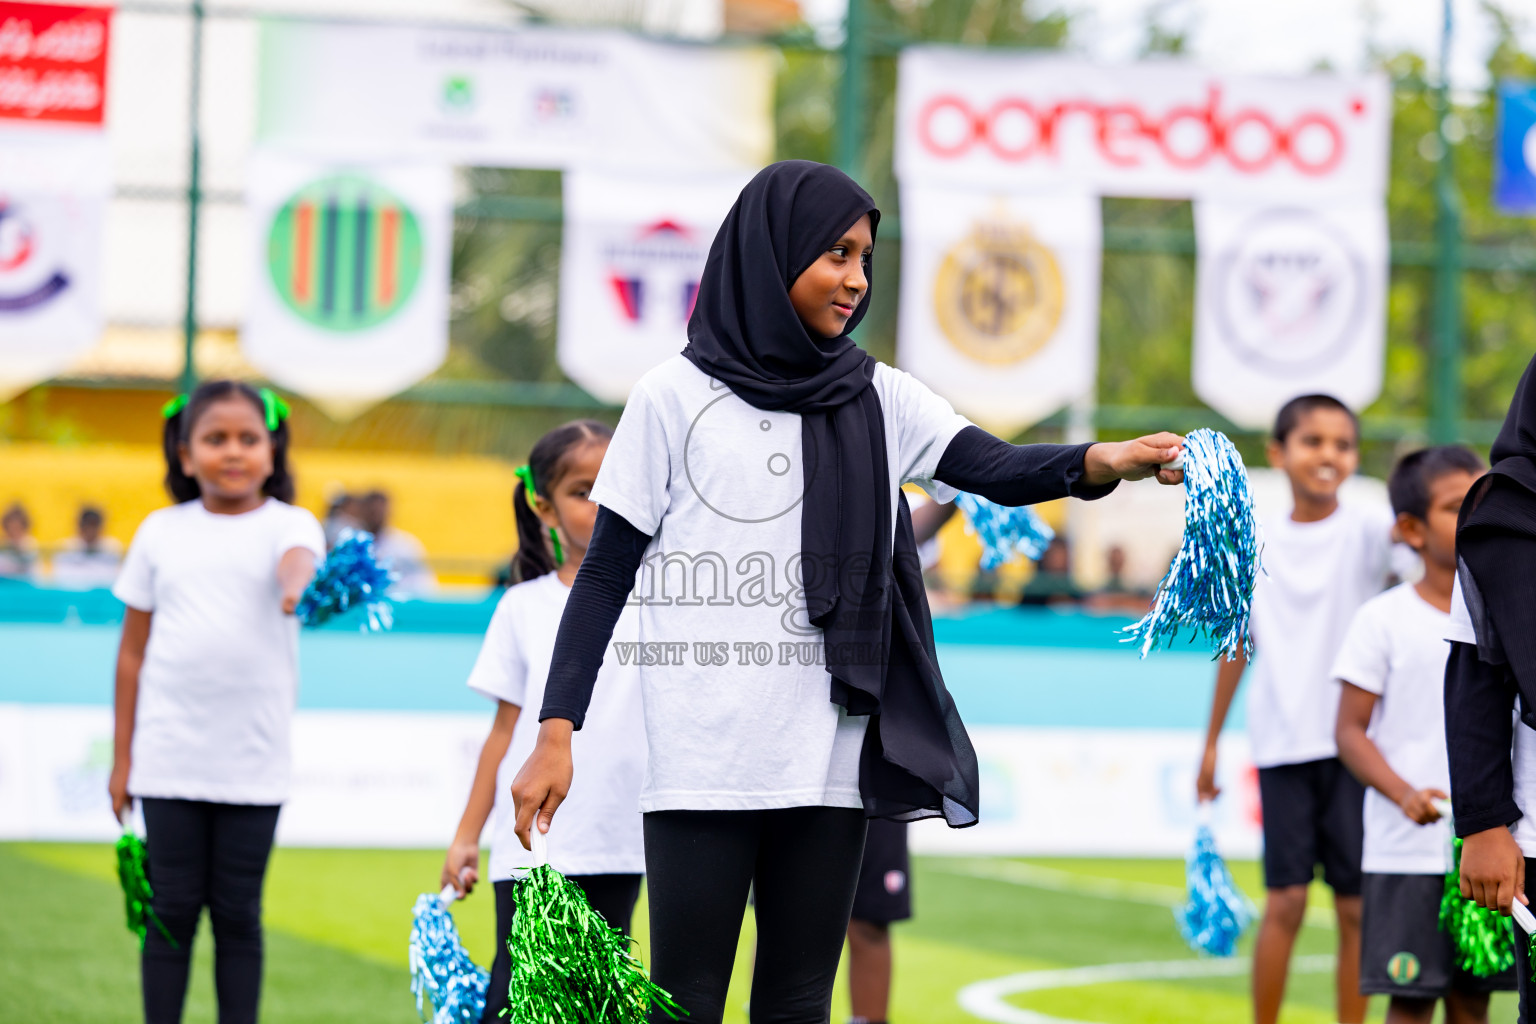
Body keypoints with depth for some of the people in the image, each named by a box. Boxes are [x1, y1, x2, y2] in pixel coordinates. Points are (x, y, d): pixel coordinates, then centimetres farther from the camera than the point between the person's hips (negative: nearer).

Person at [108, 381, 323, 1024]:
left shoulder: (287, 525, 0)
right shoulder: (161, 532, 6)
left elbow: (298, 558, -26)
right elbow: (134, 649, 10)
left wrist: (299, 585, -52)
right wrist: (122, 757, 9)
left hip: (253, 763, -1)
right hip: (170, 757, 1)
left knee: (238, 914, 4)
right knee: (172, 910, 4)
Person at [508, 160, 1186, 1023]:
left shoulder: (877, 400, 11)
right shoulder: (675, 399, 2)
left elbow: (994, 467, -6)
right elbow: (606, 574, 2)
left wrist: (1104, 463, -27)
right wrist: (556, 734, -5)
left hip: (827, 763, 3)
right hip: (701, 769, -3)